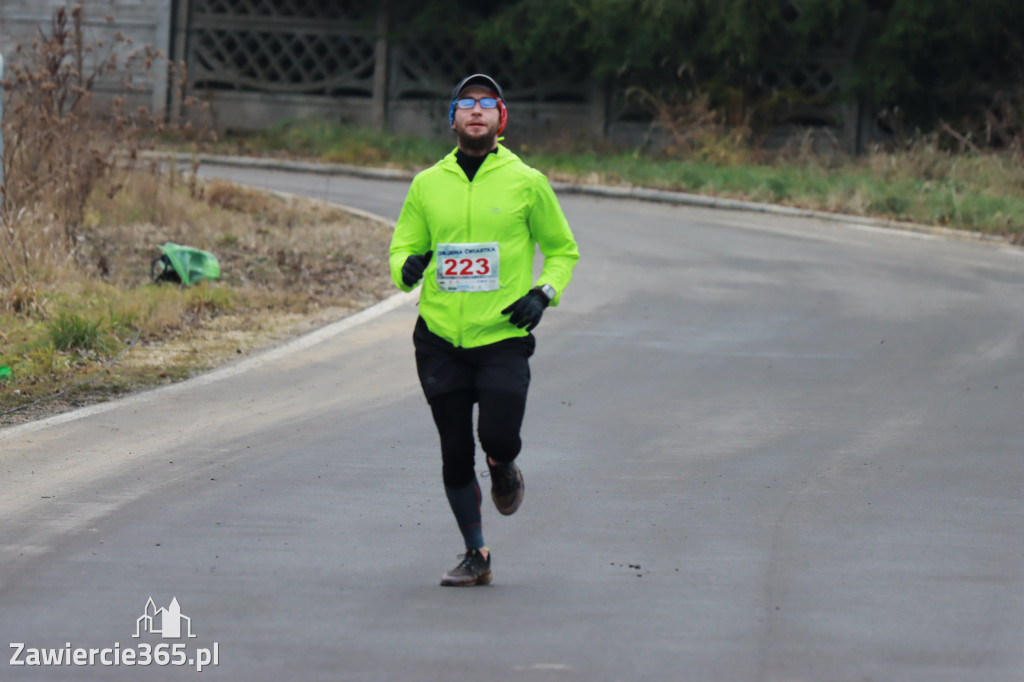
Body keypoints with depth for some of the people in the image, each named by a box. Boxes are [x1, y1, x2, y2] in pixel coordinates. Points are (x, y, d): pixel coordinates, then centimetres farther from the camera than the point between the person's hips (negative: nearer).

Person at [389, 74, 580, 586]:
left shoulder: (525, 182, 1)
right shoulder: (428, 184, 6)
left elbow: (563, 249, 12)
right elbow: (402, 248, 13)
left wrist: (544, 293, -5)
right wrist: (408, 266, -11)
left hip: (503, 335, -2)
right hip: (440, 337, 2)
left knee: (498, 437, -18)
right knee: (455, 452, 4)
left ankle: (503, 472, 20)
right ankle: (475, 556, 20)